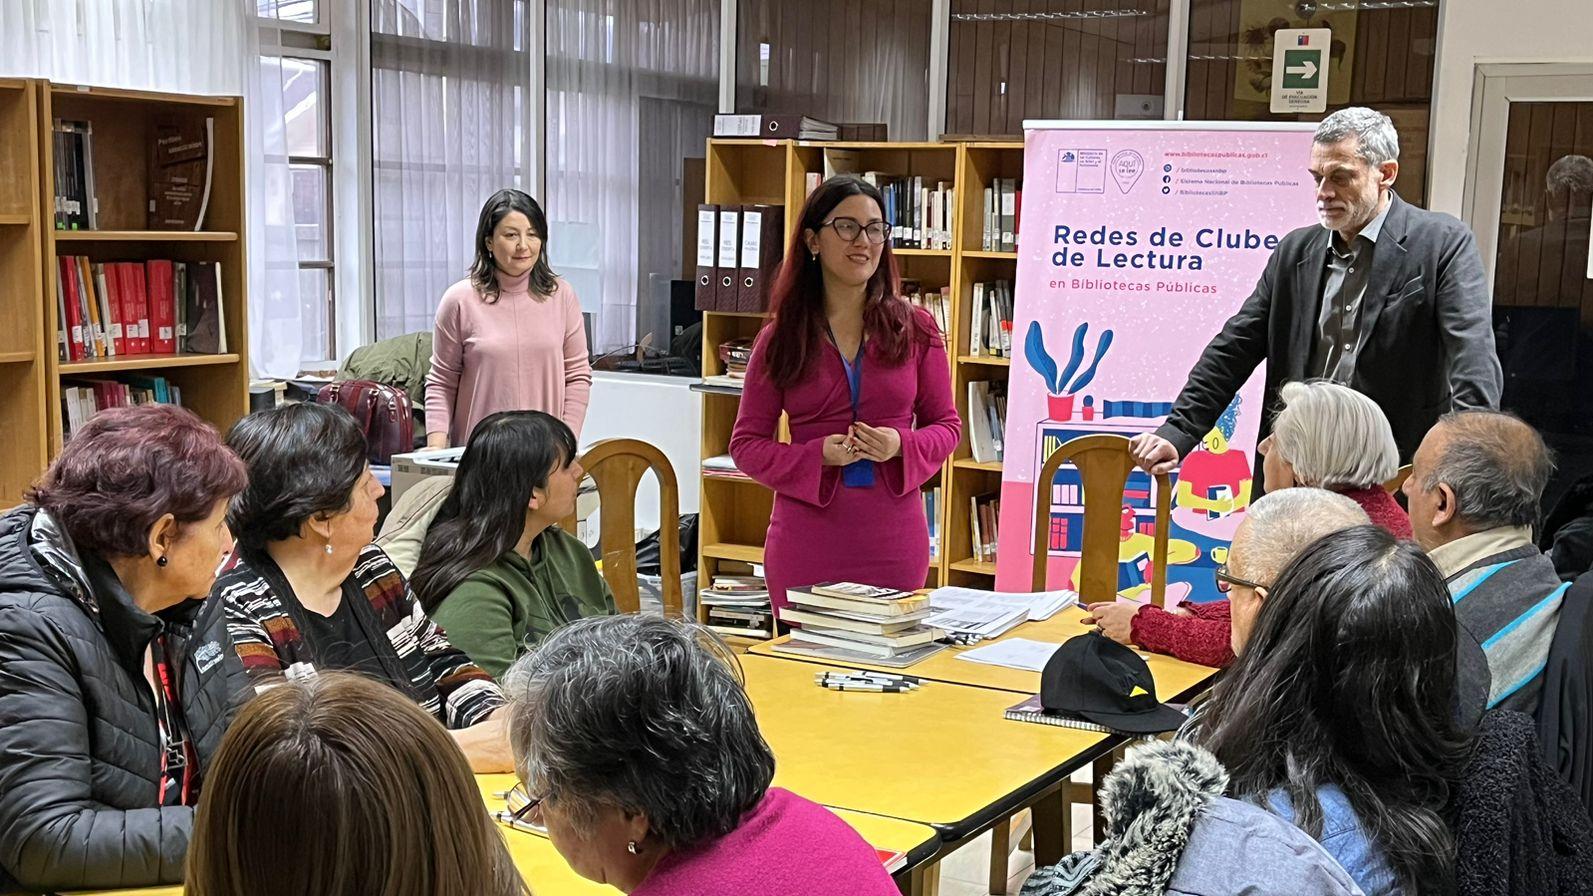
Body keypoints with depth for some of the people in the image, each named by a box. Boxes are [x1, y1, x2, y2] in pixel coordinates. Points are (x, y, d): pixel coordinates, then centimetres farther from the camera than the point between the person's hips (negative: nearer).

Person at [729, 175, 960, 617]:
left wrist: (901, 446, -13)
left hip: (893, 543, 1)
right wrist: (818, 455, -14)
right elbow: (746, 444, 3)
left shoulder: (915, 329, 4)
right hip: (807, 544, 0)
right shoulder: (780, 339, 2)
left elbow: (947, 424, 8)